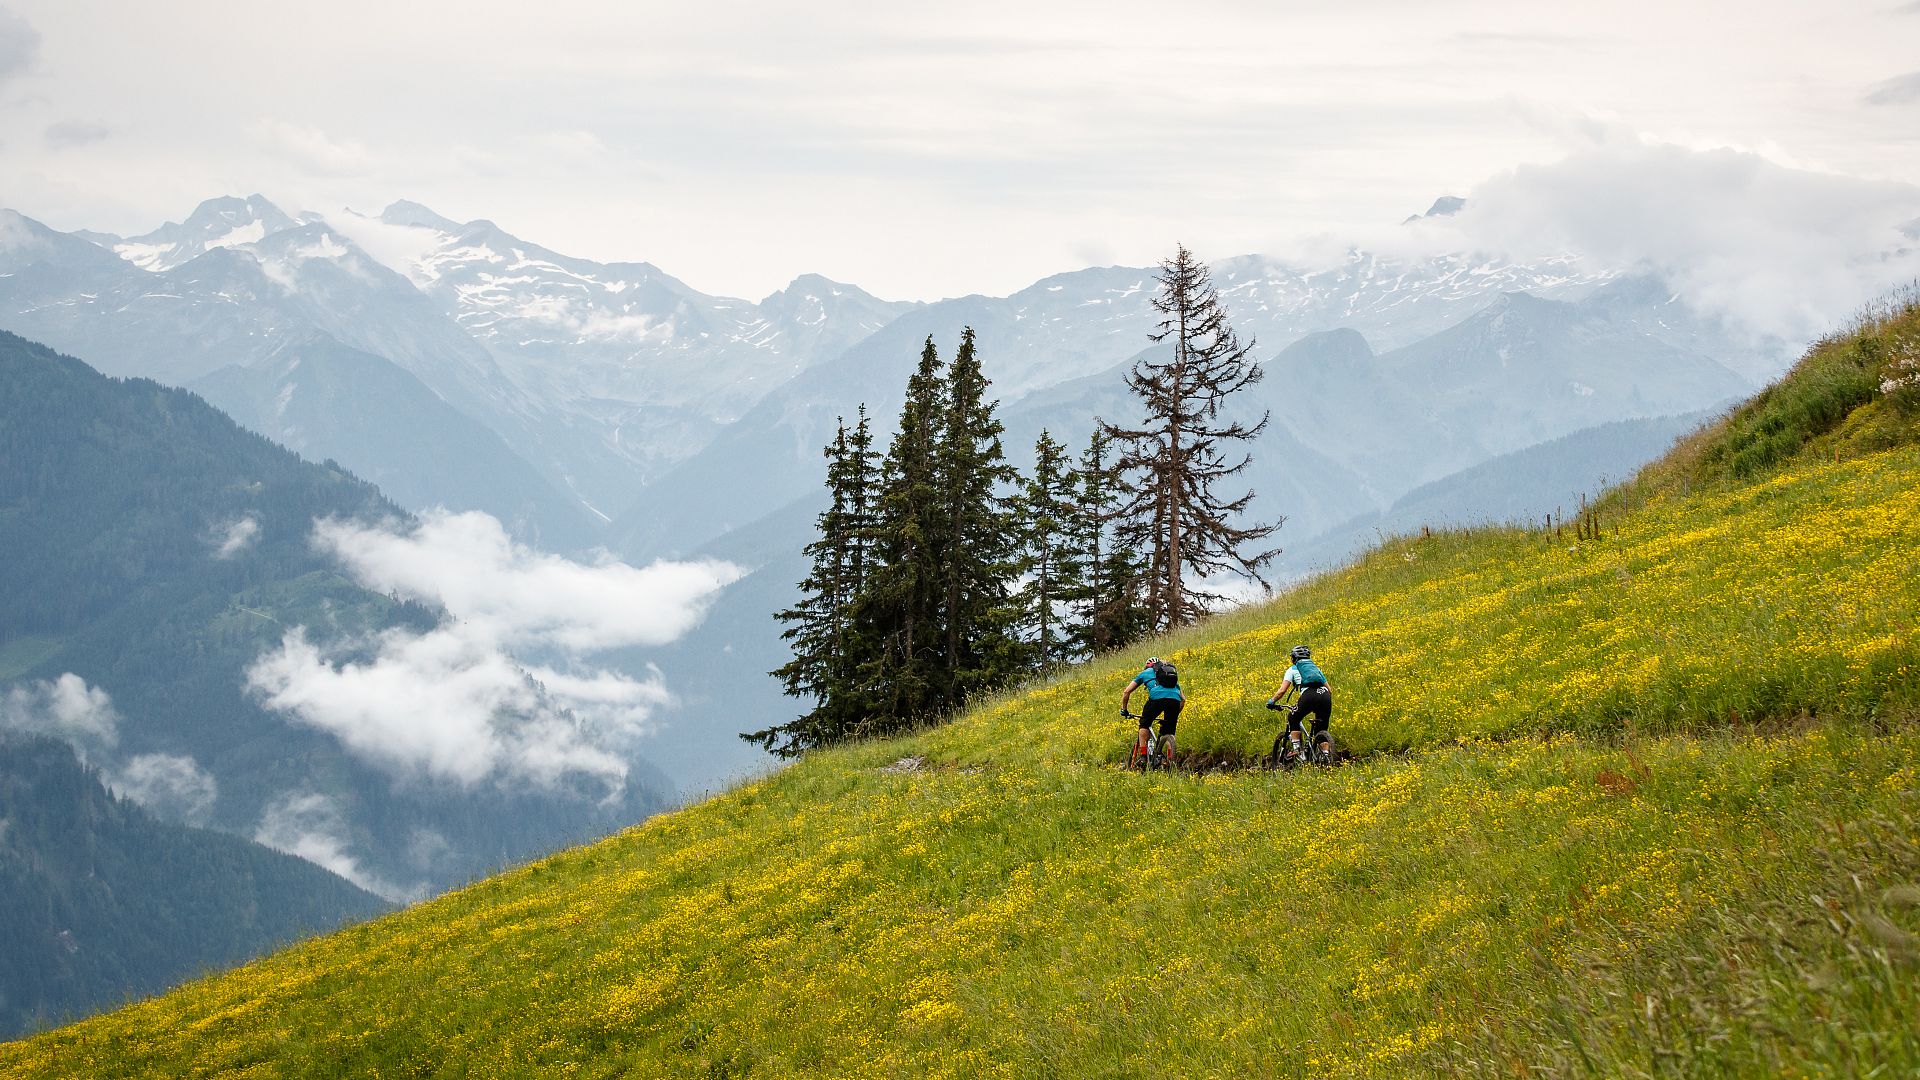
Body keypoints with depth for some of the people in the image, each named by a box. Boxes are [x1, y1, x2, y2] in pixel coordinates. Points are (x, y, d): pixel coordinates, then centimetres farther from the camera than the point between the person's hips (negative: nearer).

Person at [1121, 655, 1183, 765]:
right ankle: (1170, 760, 2)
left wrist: (1123, 709, 35)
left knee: (1144, 724, 20)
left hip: (1157, 697, -3)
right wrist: (1175, 714, 44)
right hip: (1175, 699, 3)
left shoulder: (1145, 673, 30)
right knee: (1169, 733, 17)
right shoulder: (1173, 675, 39)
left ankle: (1143, 756, 9)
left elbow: (1127, 692, 25)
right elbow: (1183, 699, 35)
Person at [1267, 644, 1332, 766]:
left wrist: (1272, 701, 27)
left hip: (1309, 696, -4)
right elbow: (1330, 689, 31)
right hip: (1325, 696, 4)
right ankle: (1326, 758, 2)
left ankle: (1295, 750, 9)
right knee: (1321, 731, 17)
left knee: (1293, 718, 21)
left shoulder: (1293, 669, 21)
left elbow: (1282, 691, 11)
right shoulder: (1316, 668, 34)